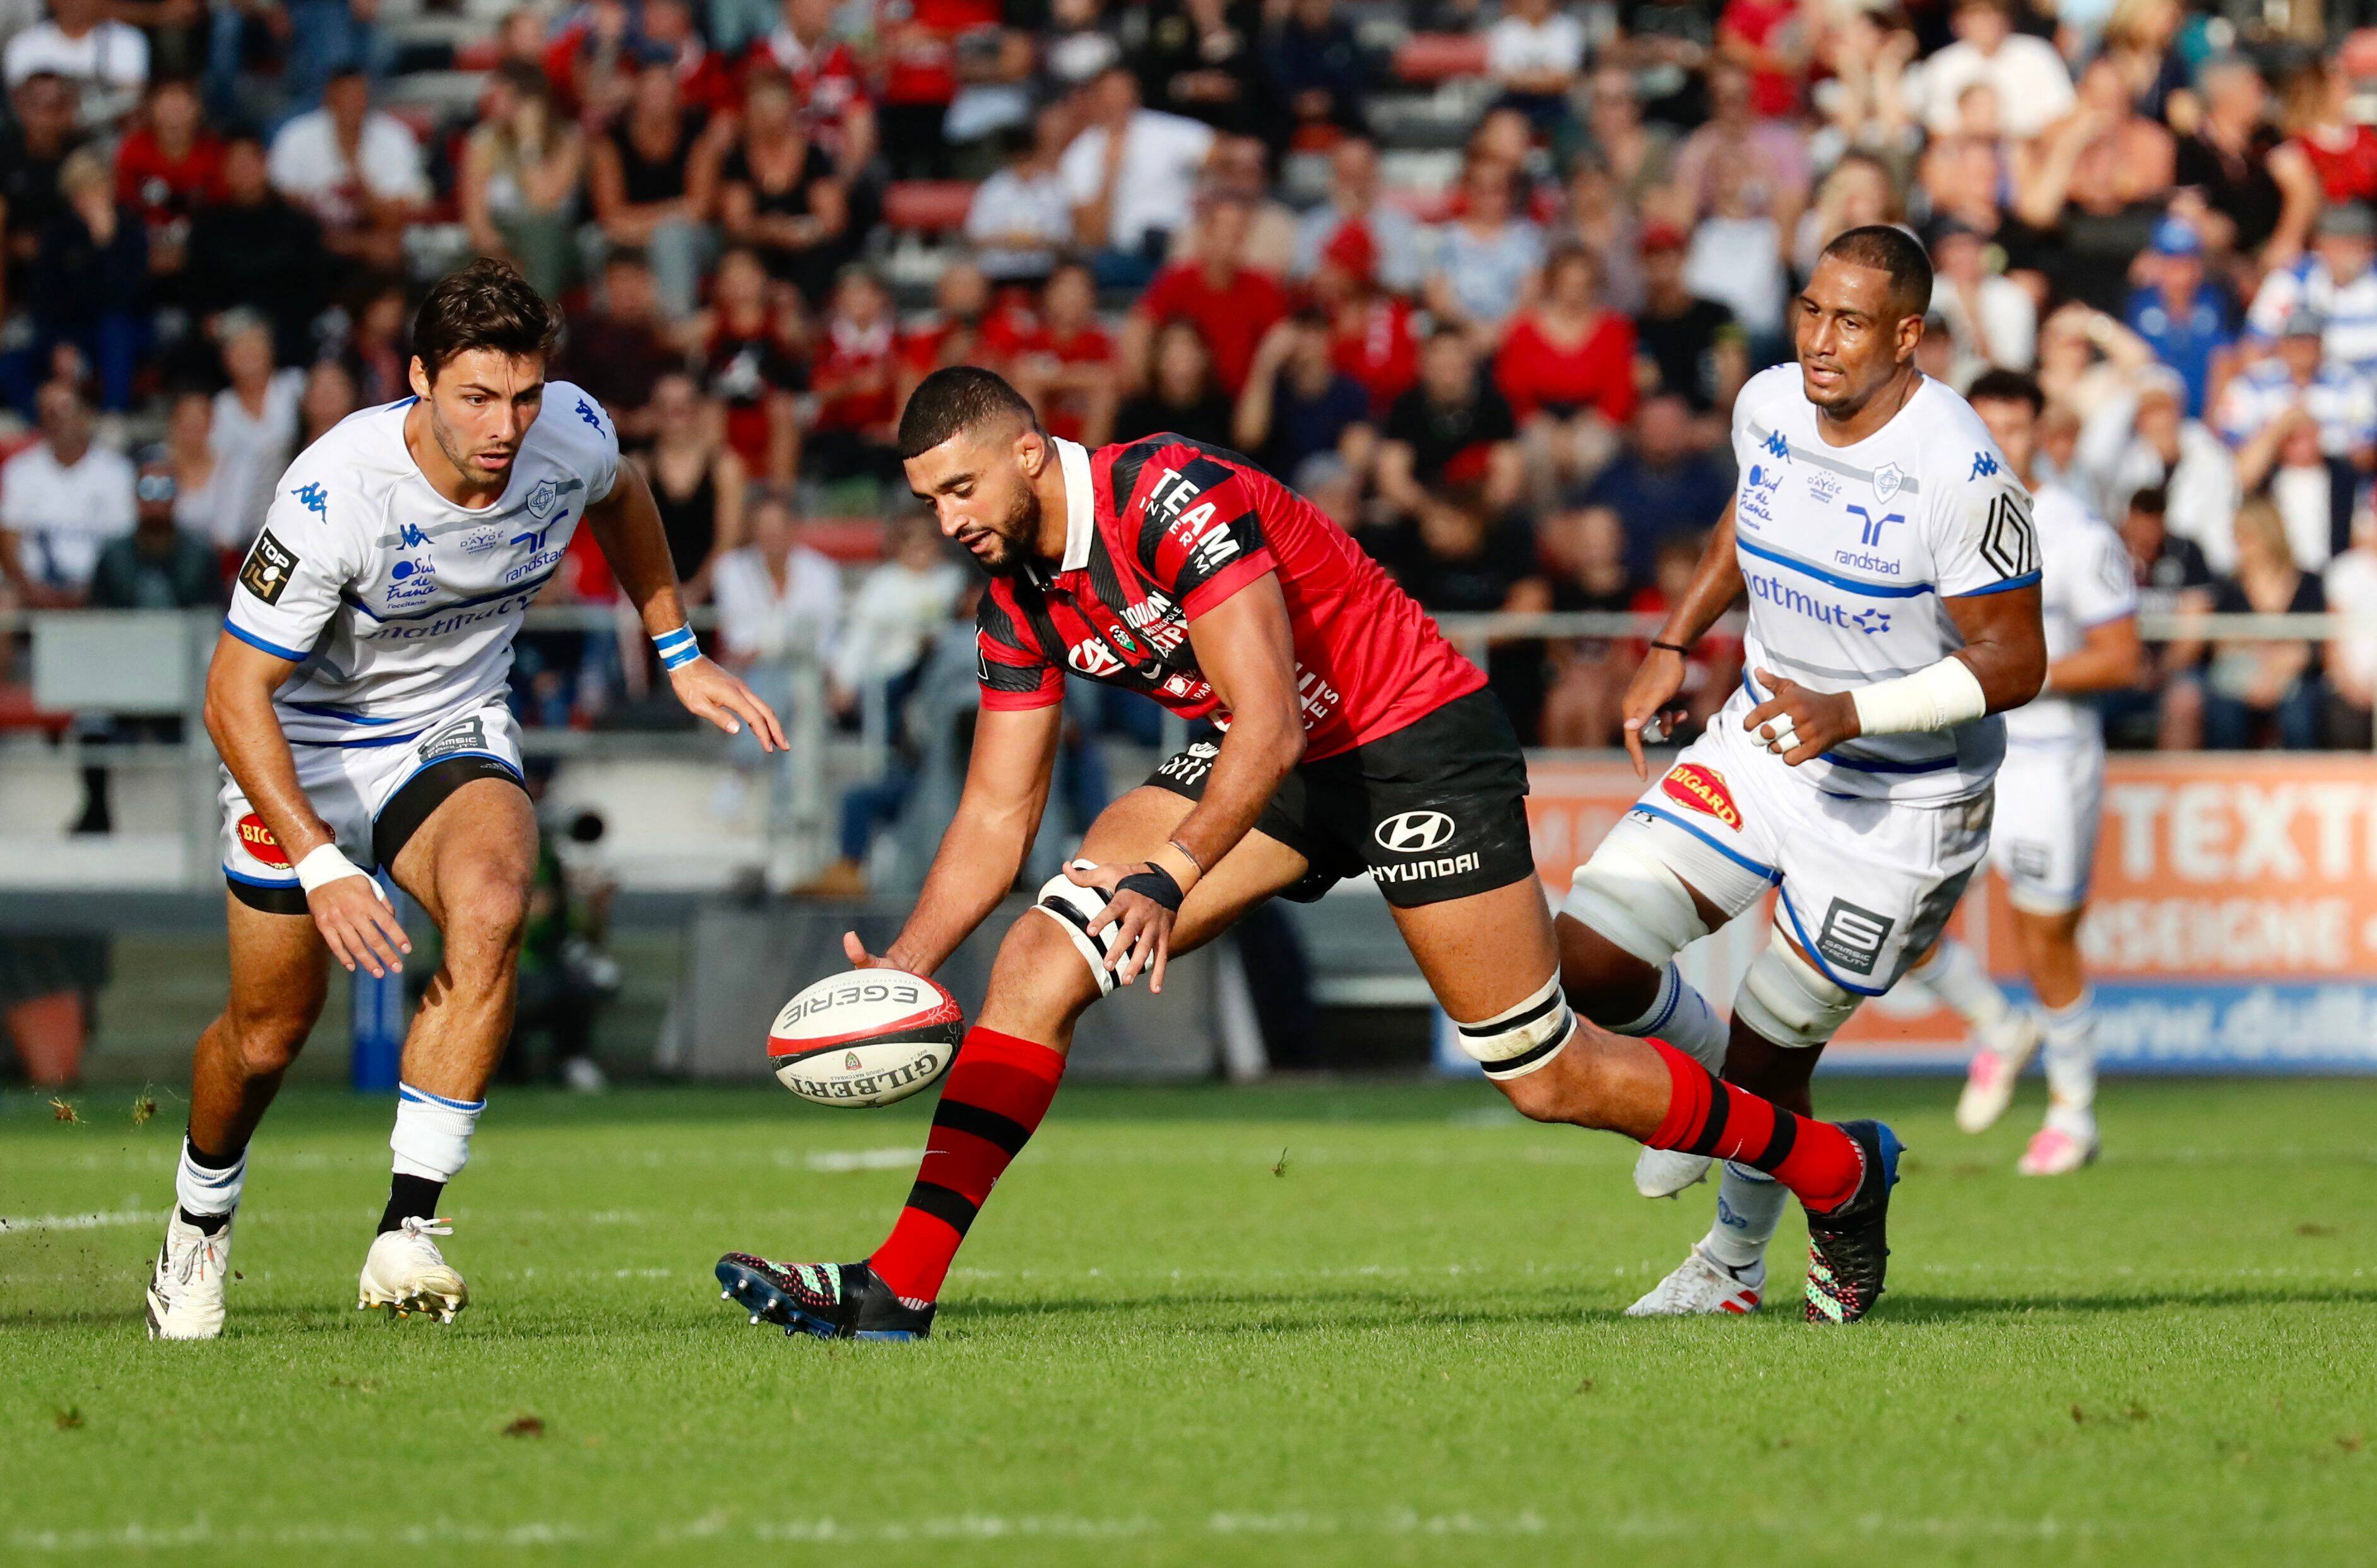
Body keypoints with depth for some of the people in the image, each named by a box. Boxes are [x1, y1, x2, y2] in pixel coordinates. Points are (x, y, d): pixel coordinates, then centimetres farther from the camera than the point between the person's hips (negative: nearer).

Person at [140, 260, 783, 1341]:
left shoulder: (573, 436, -17)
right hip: (304, 744, -3)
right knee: (268, 1036, 5)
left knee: (490, 912, -30)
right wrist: (318, 862, -32)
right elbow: (234, 692, -25)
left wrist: (680, 652, 12)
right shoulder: (335, 493, -31)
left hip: (456, 729, 3)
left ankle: (408, 1234, -29)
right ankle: (200, 1225, 39)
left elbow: (618, 497, 12)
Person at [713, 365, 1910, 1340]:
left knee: (1547, 1077, -4)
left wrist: (1166, 879, -43)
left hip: (1417, 740, -7)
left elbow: (1270, 725, -32)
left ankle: (1836, 1167, 19)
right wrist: (901, 970, -12)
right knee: (1037, 960, -11)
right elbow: (996, 817, 2)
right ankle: (896, 1289, -15)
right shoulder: (1020, 602, -2)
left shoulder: (1172, 496, -27)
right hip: (1274, 767, 7)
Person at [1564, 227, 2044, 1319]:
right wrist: (1673, 646, 12)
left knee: (1767, 1063, 2)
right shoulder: (1769, 408, -5)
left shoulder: (1957, 471, -26)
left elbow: (2015, 662, -21)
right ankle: (1703, 1059, 25)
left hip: (1899, 804, -6)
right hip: (1763, 746, 6)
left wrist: (1853, 715, -30)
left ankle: (1735, 1259, 33)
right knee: (1589, 959, -9)